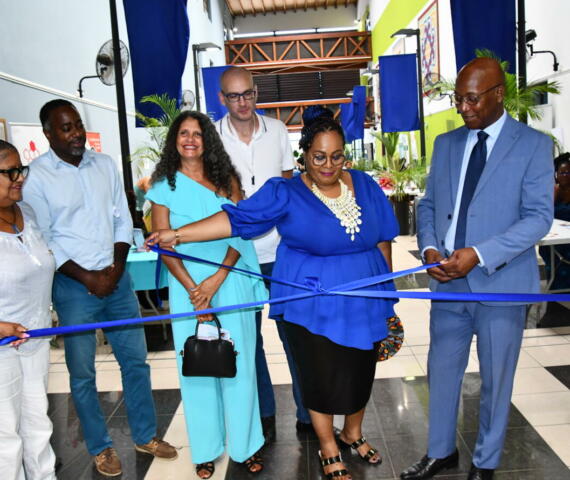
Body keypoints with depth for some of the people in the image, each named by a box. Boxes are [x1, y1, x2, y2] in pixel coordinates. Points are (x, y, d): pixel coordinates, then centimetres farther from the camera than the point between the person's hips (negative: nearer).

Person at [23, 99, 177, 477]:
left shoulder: (105, 165, 5)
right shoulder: (36, 176, -8)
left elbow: (123, 220, 6)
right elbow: (42, 242, -9)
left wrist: (116, 268, -6)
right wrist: (88, 278, -12)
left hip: (116, 279, 4)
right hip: (73, 287, -4)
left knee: (136, 360, 11)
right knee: (83, 373, 9)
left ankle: (145, 435, 30)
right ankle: (100, 447, 28)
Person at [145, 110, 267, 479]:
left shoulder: (226, 179, 6)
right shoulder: (164, 186, 3)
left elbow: (239, 231, -1)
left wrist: (217, 278, -13)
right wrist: (193, 289, -11)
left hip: (232, 280, 1)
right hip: (188, 285, 0)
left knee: (238, 361, 5)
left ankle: (246, 444, 21)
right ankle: (206, 449, 21)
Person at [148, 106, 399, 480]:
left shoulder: (365, 186, 3)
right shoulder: (285, 194, -8)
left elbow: (383, 239, 10)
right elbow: (237, 218, -16)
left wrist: (387, 289, 12)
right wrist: (178, 234, -25)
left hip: (364, 302, 4)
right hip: (313, 306, -3)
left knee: (361, 372, 16)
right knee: (321, 377, 7)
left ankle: (353, 434, 44)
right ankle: (329, 450, 32)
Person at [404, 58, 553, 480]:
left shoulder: (533, 144, -5)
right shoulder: (446, 143, 9)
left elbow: (539, 217, -12)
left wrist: (479, 254, -22)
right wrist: (429, 248, -8)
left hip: (501, 283, -4)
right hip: (448, 282, 4)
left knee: (496, 379, 11)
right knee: (442, 370, 14)